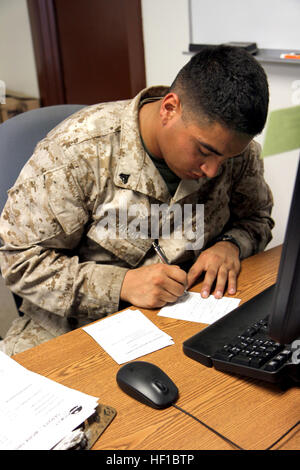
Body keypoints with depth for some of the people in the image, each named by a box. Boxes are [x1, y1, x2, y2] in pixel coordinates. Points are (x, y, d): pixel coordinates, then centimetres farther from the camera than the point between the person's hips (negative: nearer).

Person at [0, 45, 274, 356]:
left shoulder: (237, 150, -8)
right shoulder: (77, 150, -22)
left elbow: (257, 217, 11)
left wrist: (230, 244, -13)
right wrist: (122, 284, -28)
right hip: (79, 324, -2)